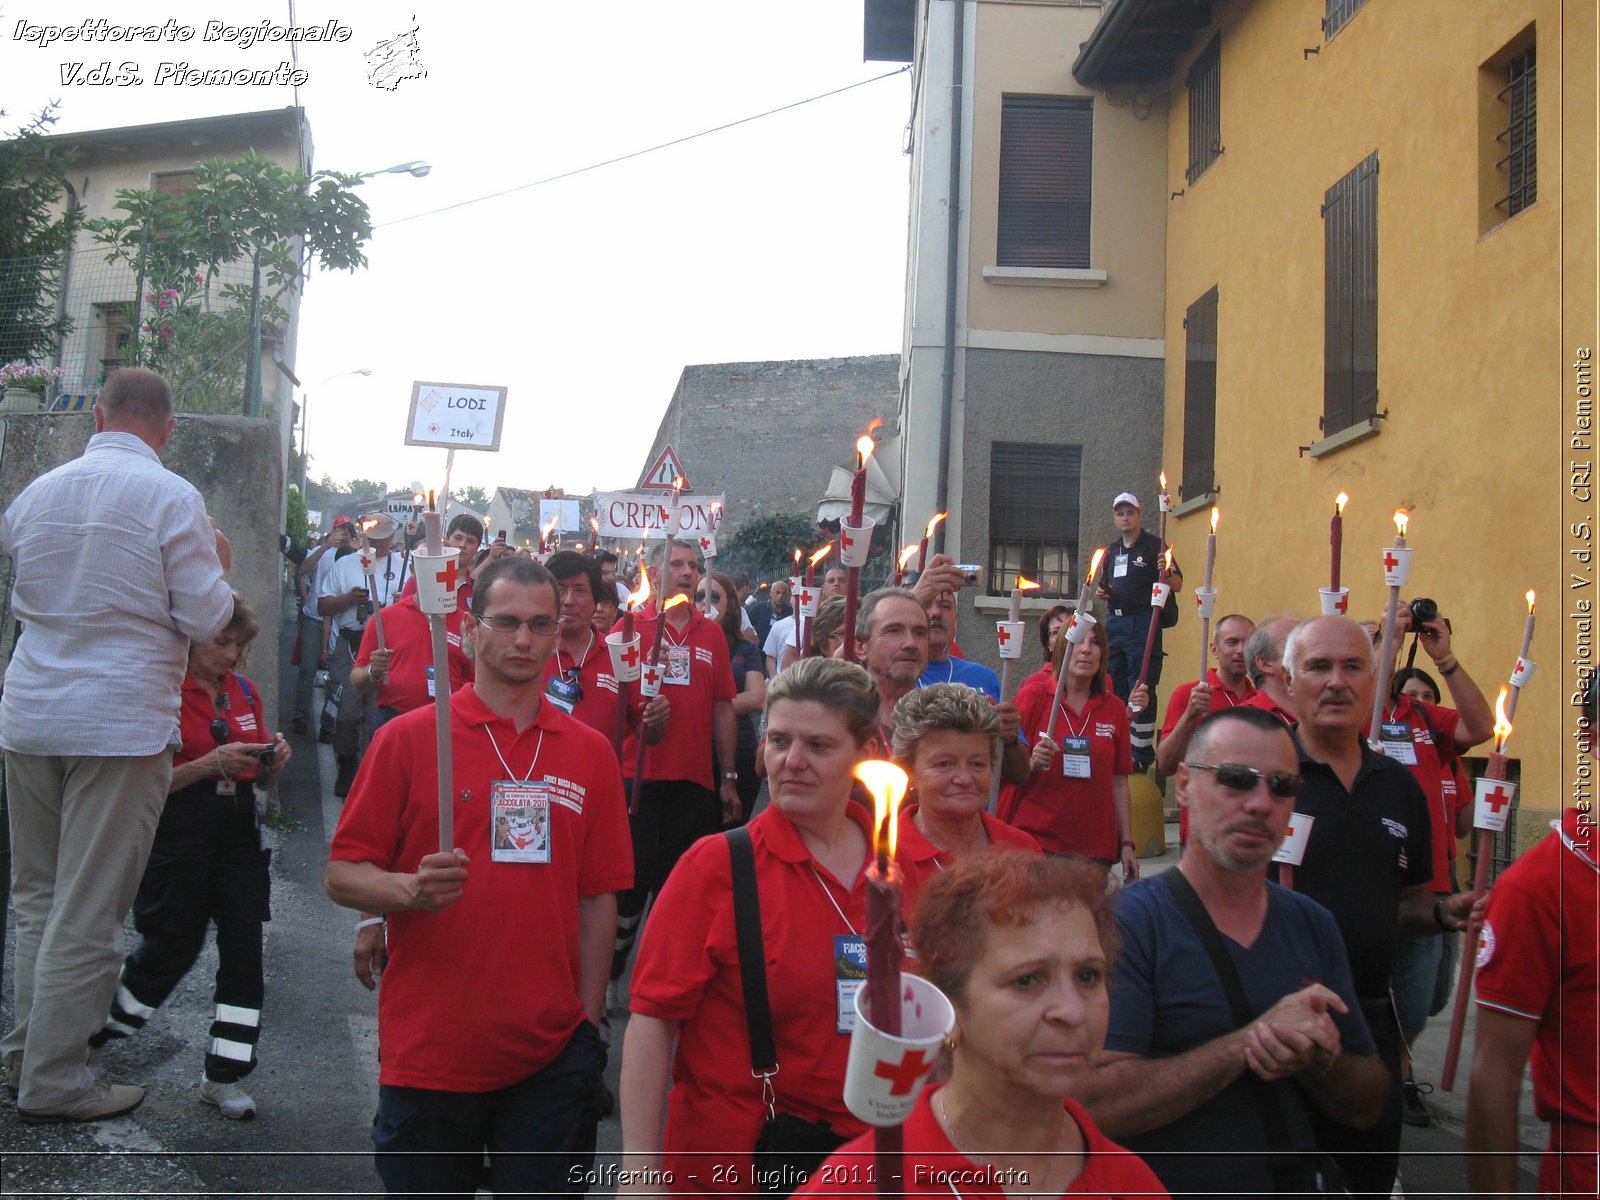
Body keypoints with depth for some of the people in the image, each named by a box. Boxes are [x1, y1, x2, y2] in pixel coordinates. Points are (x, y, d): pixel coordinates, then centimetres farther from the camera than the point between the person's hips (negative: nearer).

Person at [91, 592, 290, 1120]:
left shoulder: (245, 691, 11)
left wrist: (273, 761, -4)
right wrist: (212, 764, -23)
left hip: (239, 833, 5)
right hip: (178, 835, -5)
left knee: (244, 945, -1)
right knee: (174, 946, 4)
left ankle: (223, 1076, 9)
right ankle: (95, 1027, 34)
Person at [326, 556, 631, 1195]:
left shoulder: (590, 752, 5)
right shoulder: (407, 738, -3)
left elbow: (598, 896, 8)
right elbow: (342, 874, -3)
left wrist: (588, 1022, 4)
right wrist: (411, 889, -23)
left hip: (550, 1056, 2)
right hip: (430, 1052, -2)